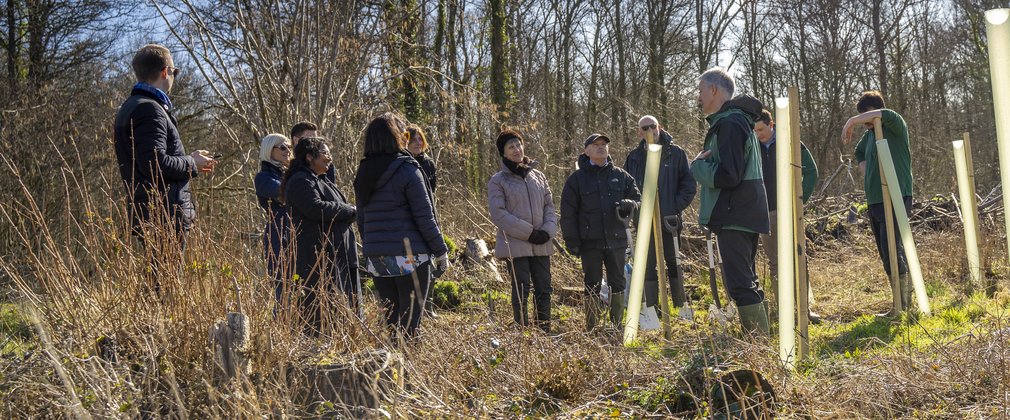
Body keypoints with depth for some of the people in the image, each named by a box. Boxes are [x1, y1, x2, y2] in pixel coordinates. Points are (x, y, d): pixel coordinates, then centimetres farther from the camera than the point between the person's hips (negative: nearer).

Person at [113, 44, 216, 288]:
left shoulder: (131, 107, 20)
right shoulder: (150, 109, -13)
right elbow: (155, 164, -23)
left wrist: (192, 163, 18)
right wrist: (192, 163, -7)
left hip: (145, 212, 10)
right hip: (165, 216, -10)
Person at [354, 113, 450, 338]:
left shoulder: (363, 173, 10)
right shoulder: (407, 169, -9)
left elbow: (361, 218, 15)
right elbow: (424, 216, -9)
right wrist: (441, 251, -2)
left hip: (375, 258, 6)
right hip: (409, 256, -6)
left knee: (391, 318, 13)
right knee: (409, 322, -2)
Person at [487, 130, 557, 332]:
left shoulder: (539, 176, 13)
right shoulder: (498, 180, -2)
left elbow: (549, 206, 13)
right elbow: (498, 214, -10)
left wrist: (547, 230, -6)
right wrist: (529, 232, -14)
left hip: (541, 245, 4)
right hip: (515, 245, -4)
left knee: (544, 290, 6)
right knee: (521, 292, -2)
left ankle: (545, 331, 14)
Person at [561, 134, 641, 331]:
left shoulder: (621, 176, 9)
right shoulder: (577, 179, 1)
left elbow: (637, 199, 14)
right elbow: (568, 212, 0)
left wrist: (628, 204, -11)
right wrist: (571, 240, -7)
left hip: (616, 240, 3)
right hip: (590, 242, -2)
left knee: (618, 283, 8)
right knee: (592, 285, 3)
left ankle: (617, 326, 19)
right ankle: (592, 328, 11)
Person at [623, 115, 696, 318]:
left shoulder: (675, 153, 1)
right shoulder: (634, 157, 7)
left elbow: (689, 184, 1)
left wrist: (677, 206, -9)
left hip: (669, 218, -2)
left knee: (673, 262, 6)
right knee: (648, 264, 3)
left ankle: (682, 306, 13)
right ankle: (652, 308, 9)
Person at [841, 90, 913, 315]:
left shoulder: (895, 126, -8)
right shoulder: (869, 134, 16)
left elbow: (885, 114, -32)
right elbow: (859, 153, 36)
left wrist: (851, 121, -26)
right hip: (874, 201, 9)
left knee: (892, 252, -15)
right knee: (889, 254, 13)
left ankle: (901, 307, -11)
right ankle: (907, 300, 23)